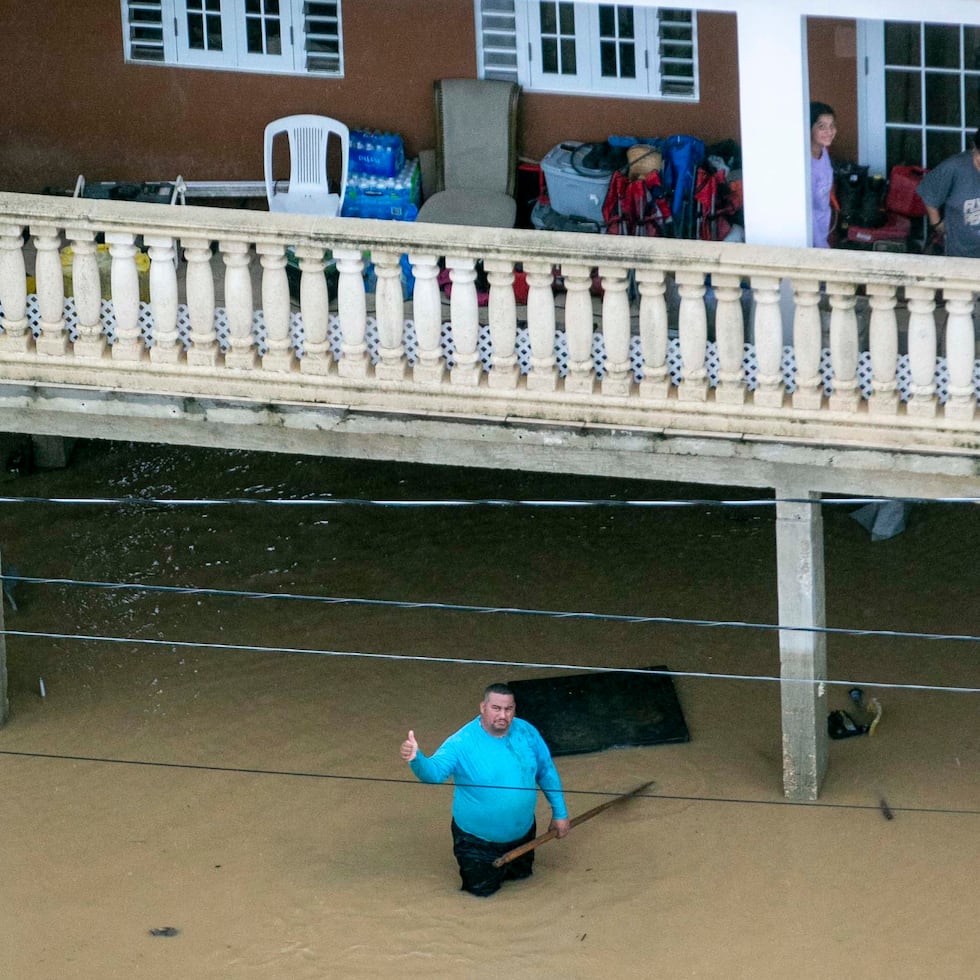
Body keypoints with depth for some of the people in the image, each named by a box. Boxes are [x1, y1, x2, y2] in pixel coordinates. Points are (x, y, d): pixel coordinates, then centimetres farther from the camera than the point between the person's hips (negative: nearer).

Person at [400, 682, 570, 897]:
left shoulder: (527, 732, -14)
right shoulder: (462, 742, -27)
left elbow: (547, 772, -1)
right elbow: (434, 772, -40)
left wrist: (560, 813, 3)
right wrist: (416, 759, -63)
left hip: (522, 832, 4)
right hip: (477, 839, -4)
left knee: (521, 874, 23)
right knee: (482, 889, 7)